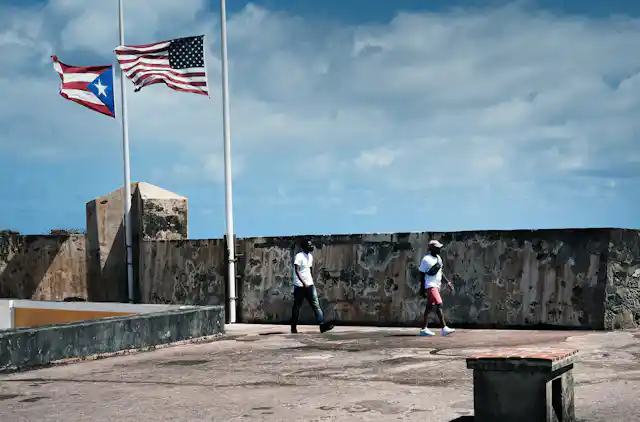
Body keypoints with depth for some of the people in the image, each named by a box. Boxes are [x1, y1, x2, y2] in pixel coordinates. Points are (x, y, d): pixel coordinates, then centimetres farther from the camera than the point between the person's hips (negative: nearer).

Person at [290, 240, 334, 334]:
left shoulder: (310, 256, 14)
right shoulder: (299, 256, -11)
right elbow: (297, 271, -18)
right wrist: (304, 283, -26)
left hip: (310, 285, 7)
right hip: (300, 286, -7)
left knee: (316, 305, -4)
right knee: (297, 307, 2)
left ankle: (322, 325, -11)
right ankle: (293, 327, 13)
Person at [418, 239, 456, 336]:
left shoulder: (438, 258, 13)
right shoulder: (426, 259, -13)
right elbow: (422, 275, -10)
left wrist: (447, 282, 16)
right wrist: (423, 289, -13)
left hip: (437, 285, 9)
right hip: (430, 286, -9)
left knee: (430, 307, 10)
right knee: (439, 305, -15)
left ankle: (424, 329, 15)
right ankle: (444, 328, -17)